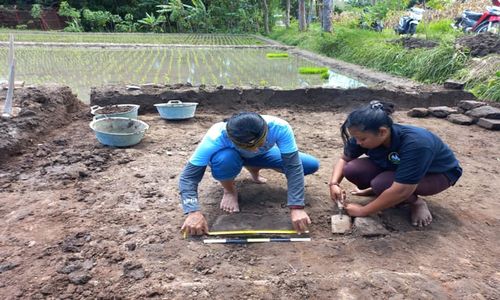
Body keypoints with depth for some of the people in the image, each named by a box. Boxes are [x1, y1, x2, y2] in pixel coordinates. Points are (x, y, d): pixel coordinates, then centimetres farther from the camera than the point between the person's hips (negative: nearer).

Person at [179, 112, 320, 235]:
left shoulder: (279, 128, -39)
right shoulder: (216, 138, -41)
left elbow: (293, 165, -36)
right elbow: (188, 176, -38)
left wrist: (296, 207, -44)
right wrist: (193, 212, -52)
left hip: (263, 155, 3)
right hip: (230, 156, -2)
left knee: (312, 165, -11)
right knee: (224, 159, -39)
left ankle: (254, 168, 12)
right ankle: (229, 191, -3)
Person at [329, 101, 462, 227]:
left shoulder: (415, 144, -39)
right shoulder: (365, 136, -20)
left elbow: (401, 192, -40)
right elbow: (344, 159, -2)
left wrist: (362, 211, -31)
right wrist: (334, 183, -20)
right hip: (397, 168, 6)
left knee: (382, 184, -34)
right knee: (352, 170, -20)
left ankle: (416, 203, -6)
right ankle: (383, 194, 7)